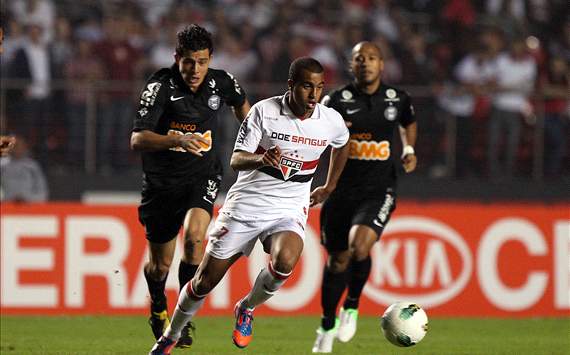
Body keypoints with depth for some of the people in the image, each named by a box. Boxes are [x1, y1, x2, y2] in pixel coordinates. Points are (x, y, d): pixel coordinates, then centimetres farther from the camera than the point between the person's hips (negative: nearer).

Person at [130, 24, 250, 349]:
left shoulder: (221, 82, -8)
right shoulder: (161, 86, -20)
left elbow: (241, 103, 19)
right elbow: (138, 139, -30)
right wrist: (177, 140, -46)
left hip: (203, 176, 1)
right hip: (162, 180, -1)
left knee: (194, 236, -27)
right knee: (161, 264, 9)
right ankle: (158, 308, 44)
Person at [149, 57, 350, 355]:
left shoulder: (332, 121, -4)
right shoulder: (264, 111, -13)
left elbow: (342, 145, 22)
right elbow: (236, 160, -13)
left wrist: (329, 187, 22)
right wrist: (262, 158, -34)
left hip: (289, 210, 1)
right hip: (245, 204, -1)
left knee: (285, 262, -31)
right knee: (206, 280, 2)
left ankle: (247, 309, 0)